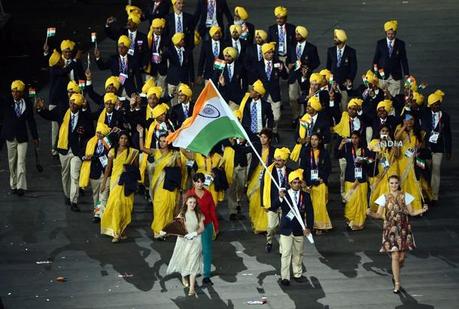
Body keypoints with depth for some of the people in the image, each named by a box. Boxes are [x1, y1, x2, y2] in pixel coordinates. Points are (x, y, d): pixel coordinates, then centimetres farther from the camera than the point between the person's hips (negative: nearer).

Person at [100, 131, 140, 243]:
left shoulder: (132, 152, 2)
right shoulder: (113, 151, 6)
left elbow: (136, 168, 6)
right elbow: (108, 168, 10)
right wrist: (104, 182, 9)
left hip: (126, 182, -1)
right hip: (115, 181, 1)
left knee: (124, 206, -1)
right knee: (116, 205, -8)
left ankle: (121, 231, 9)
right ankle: (116, 232, -4)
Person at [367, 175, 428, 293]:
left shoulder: (405, 196, 4)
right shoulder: (384, 198, 1)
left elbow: (411, 212, 7)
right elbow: (379, 215, 2)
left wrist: (422, 211, -11)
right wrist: (371, 214, -18)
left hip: (403, 229, 2)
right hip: (390, 229, -2)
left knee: (402, 257, 3)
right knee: (395, 256, -8)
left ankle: (395, 274, 34)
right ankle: (397, 284, -3)